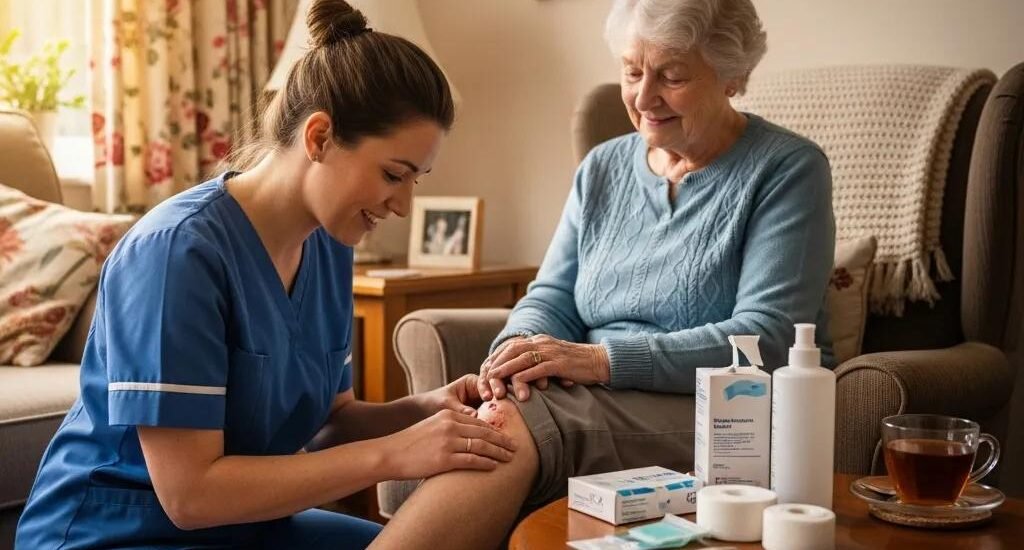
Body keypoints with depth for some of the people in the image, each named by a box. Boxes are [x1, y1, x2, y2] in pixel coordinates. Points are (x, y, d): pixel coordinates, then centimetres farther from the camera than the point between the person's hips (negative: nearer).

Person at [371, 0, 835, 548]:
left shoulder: (788, 169, -2)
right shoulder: (602, 168, 16)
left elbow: (766, 338, -12)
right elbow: (552, 296, 13)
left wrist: (601, 359, -21)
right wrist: (522, 344, -13)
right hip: (604, 401, 5)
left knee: (518, 427, -31)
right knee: (498, 422, -30)